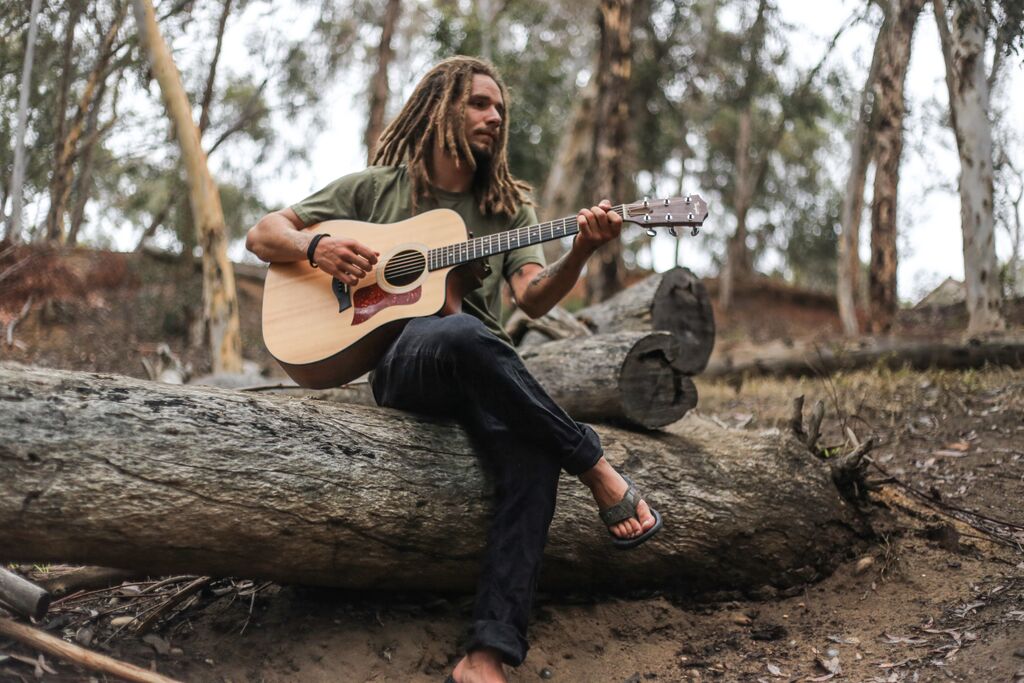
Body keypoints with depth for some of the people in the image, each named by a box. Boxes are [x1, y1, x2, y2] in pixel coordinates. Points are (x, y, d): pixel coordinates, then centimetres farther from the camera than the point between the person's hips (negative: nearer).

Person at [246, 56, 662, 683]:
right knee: (463, 334, -40)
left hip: (481, 374, 3)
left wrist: (581, 252, -19)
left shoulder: (508, 206, 18)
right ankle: (596, 467, -24)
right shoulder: (378, 188, 13)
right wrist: (317, 247, -9)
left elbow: (535, 298, 1)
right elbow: (263, 235, 13)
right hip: (398, 357, -2)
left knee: (534, 456, -32)